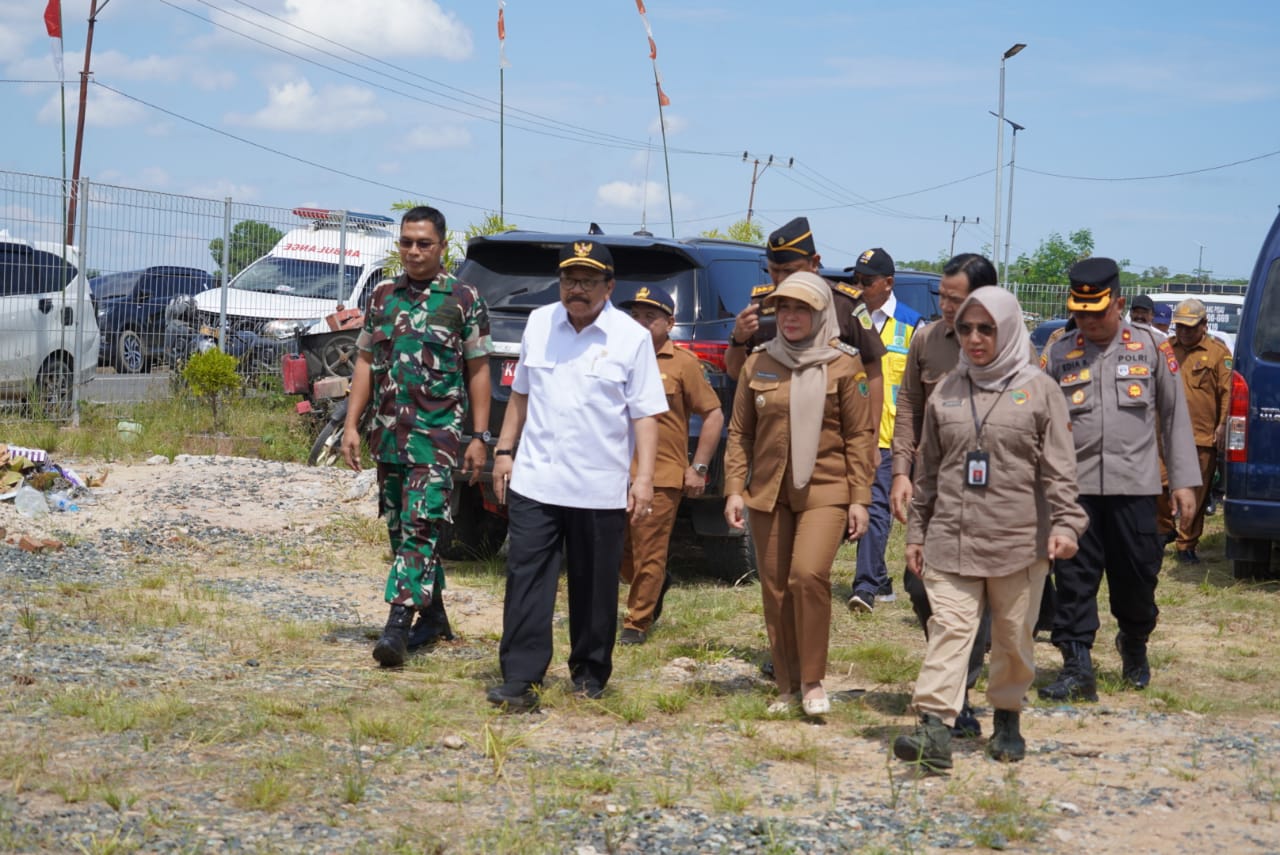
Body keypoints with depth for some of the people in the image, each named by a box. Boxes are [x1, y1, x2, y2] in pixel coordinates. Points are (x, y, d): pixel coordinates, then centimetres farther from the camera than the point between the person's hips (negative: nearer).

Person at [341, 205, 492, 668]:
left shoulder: (464, 299, -1)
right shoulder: (382, 296, 10)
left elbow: (478, 371, 0)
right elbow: (365, 364, 12)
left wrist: (479, 437, -5)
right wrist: (351, 425, 5)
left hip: (437, 434, -5)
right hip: (388, 434, 5)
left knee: (420, 527, -14)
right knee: (399, 528, 11)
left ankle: (398, 625, -18)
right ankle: (432, 613, 24)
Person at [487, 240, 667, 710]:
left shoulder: (632, 338, -3)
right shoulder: (539, 323, 8)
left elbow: (644, 414, -4)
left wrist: (644, 478, -11)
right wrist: (505, 450, 14)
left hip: (600, 489, -2)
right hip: (534, 480, 2)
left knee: (594, 585, 8)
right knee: (526, 577, -5)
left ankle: (591, 672, 22)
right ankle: (521, 678, -5)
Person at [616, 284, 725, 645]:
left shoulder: (683, 364, -2)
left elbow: (713, 415, 0)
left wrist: (699, 468, -4)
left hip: (661, 476, -5)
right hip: (617, 473, 5)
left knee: (648, 554, -1)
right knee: (618, 551, 10)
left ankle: (637, 624, 11)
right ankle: (657, 584, 38)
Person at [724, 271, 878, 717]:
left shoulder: (843, 366, -1)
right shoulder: (758, 364, 8)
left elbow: (860, 436, -1)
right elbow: (739, 432, 10)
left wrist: (860, 498, -5)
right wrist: (734, 489, 3)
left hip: (825, 491, -4)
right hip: (769, 492, 4)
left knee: (809, 575, -20)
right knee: (775, 588, 5)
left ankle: (813, 681, -6)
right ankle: (787, 686, 17)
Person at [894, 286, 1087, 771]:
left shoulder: (1038, 390, 1)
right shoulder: (946, 393, 11)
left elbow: (1059, 468, -3)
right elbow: (928, 471, 16)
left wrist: (1065, 524, -14)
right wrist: (916, 532, 15)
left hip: (1020, 540, -2)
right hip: (952, 537, 2)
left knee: (1014, 637, 8)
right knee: (948, 627, -10)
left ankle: (1007, 718, 26)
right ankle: (935, 730, -18)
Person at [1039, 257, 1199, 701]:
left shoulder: (1151, 346, 3)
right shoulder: (1059, 355, 6)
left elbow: (1175, 415, 6)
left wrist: (1183, 480, 2)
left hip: (1134, 484, -1)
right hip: (1074, 484, 1)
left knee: (1137, 574, 7)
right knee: (1074, 577, -2)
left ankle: (1134, 647, 33)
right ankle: (1077, 668, 2)